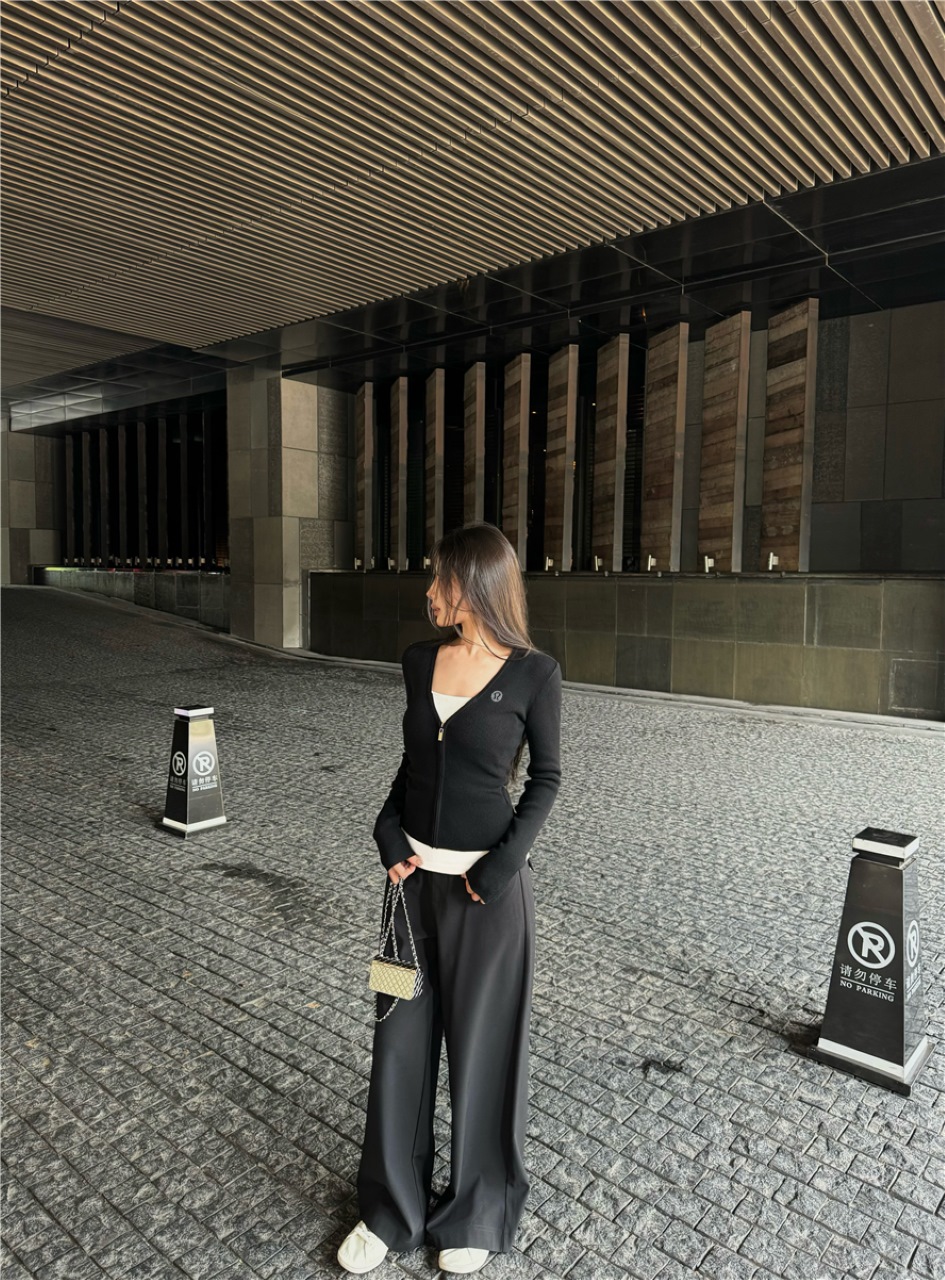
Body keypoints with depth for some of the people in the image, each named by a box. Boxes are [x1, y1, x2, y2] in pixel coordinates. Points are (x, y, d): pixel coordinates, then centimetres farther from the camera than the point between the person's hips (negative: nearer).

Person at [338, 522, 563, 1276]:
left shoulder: (534, 673, -11)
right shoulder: (420, 660, 3)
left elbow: (547, 779, -5)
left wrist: (501, 867, -13)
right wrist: (390, 833, -2)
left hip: (487, 883, -4)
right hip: (416, 875, 5)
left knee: (481, 1042, 11)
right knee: (402, 1035, 14)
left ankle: (477, 1211, 34)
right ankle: (391, 1205, 34)